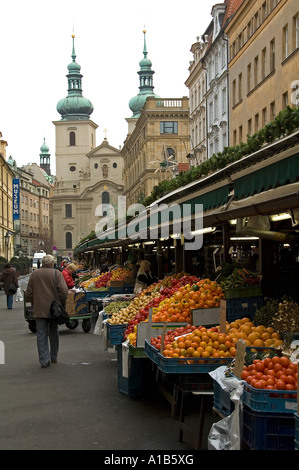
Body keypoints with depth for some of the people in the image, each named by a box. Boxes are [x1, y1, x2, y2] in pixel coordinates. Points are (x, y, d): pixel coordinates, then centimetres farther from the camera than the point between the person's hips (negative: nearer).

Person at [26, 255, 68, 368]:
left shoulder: (34, 274, 6)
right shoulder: (56, 273, -5)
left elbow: (29, 293, 10)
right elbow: (63, 290, -13)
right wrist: (62, 303, 0)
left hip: (39, 310, 1)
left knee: (41, 335, 3)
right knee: (53, 333, 16)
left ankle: (44, 360, -3)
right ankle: (53, 357, 26)